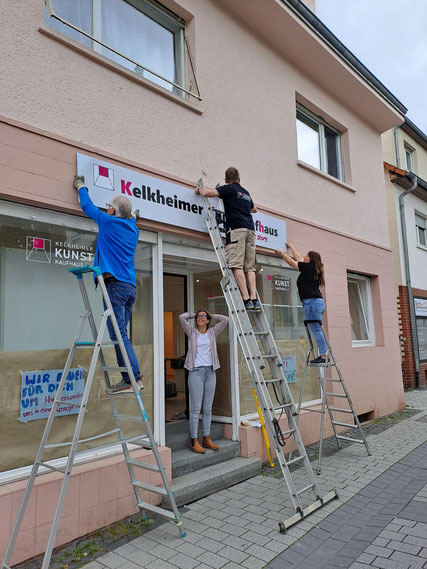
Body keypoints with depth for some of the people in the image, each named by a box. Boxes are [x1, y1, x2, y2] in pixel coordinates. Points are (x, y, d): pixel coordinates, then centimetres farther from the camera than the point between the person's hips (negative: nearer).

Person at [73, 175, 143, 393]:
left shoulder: (109, 222, 1)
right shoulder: (133, 228, 19)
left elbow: (88, 207, 16)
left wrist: (81, 187, 37)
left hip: (115, 283, -8)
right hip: (130, 286, 8)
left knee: (118, 334, -10)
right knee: (119, 334, 10)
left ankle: (133, 378, -13)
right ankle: (130, 378, 9)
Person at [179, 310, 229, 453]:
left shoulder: (212, 333, 11)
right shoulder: (192, 332, 5)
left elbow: (225, 320, 4)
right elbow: (182, 317, -6)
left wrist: (211, 315, 15)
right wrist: (193, 314, 10)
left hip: (210, 372, 3)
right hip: (196, 372, -3)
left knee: (208, 408, 10)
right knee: (195, 408, -2)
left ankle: (206, 439, 19)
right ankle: (194, 441, 5)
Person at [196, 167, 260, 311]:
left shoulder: (228, 189, 7)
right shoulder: (246, 192, 27)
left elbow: (207, 193, -5)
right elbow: (254, 209, 46)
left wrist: (199, 189, 18)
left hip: (236, 229, -7)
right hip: (250, 230, 7)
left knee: (237, 266, -12)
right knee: (249, 267, 3)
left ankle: (246, 299, -19)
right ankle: (254, 299, -6)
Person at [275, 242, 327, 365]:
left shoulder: (308, 267, -4)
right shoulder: (313, 269, 19)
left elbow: (291, 261, 6)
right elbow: (299, 259, 33)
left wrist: (281, 253, 21)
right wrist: (291, 247, 45)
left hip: (312, 302, -9)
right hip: (318, 302, 9)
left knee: (316, 330, -9)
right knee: (317, 330, 9)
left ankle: (323, 355, -8)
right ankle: (323, 355, 9)